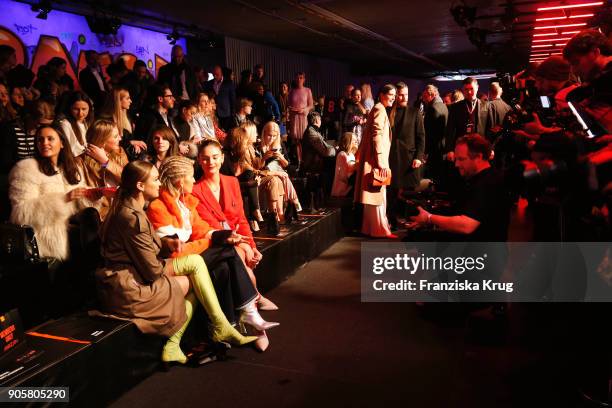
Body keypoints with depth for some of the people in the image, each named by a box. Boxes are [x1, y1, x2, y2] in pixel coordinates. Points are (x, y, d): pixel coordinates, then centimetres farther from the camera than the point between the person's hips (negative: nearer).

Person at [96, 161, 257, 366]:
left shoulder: (127, 208, 12)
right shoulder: (133, 217, -20)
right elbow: (153, 271, -17)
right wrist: (173, 266, 3)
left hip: (131, 277, 10)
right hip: (127, 290, -10)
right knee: (194, 262, -9)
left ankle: (172, 346, 1)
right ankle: (221, 328, 1)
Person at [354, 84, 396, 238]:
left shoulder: (378, 109, 20)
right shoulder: (380, 109, -11)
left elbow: (370, 133, 23)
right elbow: (377, 136, -20)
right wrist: (382, 162, -23)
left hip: (372, 158, 10)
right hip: (376, 159, -10)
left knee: (375, 194, 14)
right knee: (377, 194, -6)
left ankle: (372, 227, 21)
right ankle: (380, 230, -1)